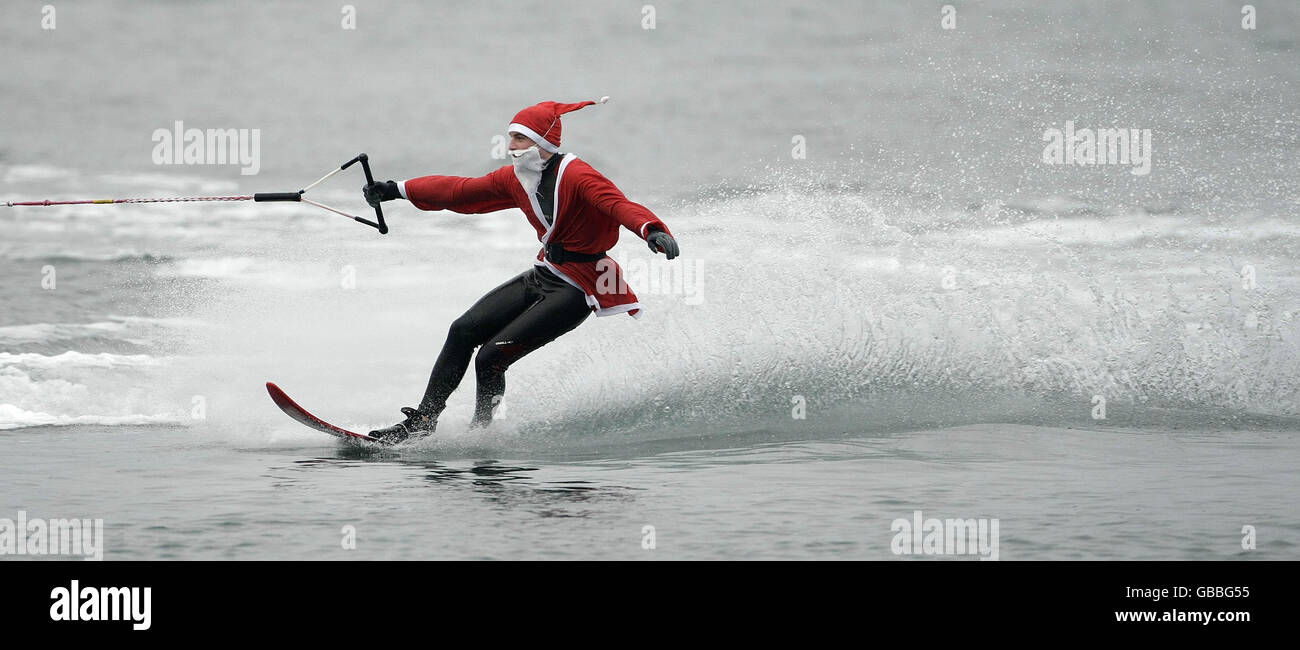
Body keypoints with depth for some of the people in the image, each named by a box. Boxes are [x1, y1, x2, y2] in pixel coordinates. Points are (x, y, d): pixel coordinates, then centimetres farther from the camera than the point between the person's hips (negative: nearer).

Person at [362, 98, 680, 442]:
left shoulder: (576, 176, -19)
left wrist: (653, 231, -55)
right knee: (463, 331, 0)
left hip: (575, 289, -8)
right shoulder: (516, 178, 6)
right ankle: (423, 420, 8)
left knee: (492, 356, -15)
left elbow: (621, 206, -34)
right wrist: (398, 190, 22)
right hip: (542, 276, 8)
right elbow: (462, 192, 18)